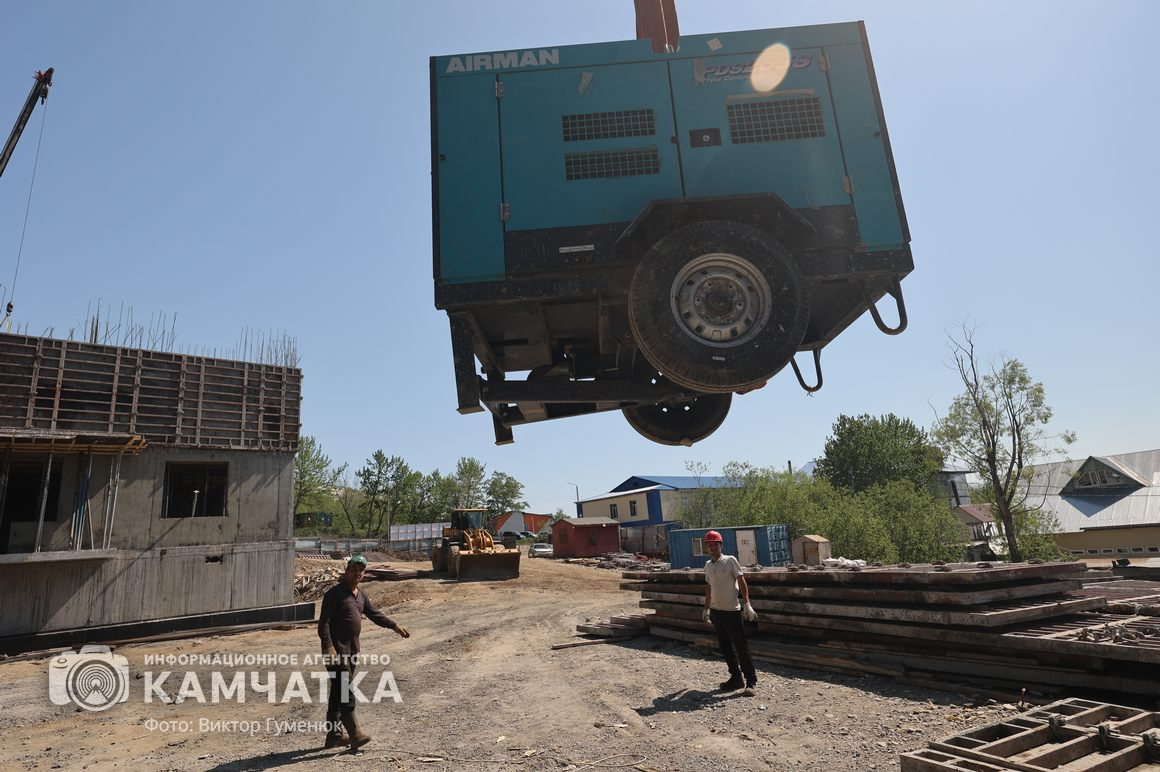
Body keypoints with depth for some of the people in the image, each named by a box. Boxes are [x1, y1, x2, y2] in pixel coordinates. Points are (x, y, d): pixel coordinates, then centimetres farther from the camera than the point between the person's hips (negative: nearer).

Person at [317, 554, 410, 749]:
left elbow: (375, 614, 20)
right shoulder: (334, 593, -10)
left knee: (338, 693, 14)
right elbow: (324, 622, -15)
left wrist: (395, 626, 14)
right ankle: (355, 735, -7)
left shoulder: (361, 595, 14)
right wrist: (328, 646, -24)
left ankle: (334, 735, 21)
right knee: (344, 691, -9)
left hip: (352, 650, 8)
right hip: (336, 649, -8)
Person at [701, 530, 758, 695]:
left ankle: (751, 681, 6)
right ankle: (736, 678, 22)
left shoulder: (730, 560, -8)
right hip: (716, 612, 6)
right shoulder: (708, 565, 9)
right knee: (725, 647, 12)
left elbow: (742, 582, -10)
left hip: (732, 611, -6)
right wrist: (706, 609, 20)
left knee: (741, 647, -3)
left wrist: (747, 604, -17)